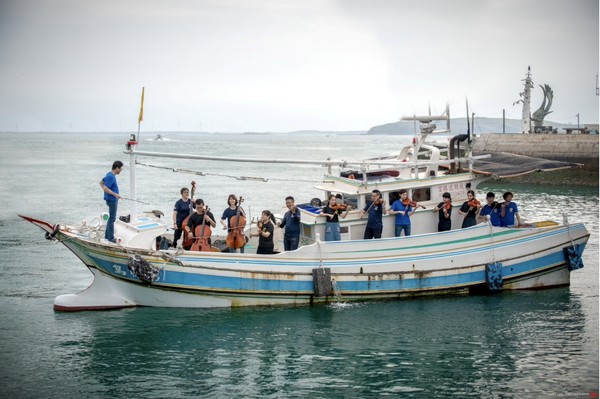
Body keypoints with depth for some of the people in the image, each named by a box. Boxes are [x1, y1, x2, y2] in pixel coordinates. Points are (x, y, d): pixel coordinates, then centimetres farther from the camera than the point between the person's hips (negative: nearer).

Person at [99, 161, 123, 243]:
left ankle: (107, 235, 26)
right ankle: (110, 237, 2)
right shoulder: (111, 177, -20)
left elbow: (101, 182, 21)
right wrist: (115, 194, -23)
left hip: (113, 200, 10)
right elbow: (105, 188, -25)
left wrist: (107, 191, 15)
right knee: (112, 218, -4)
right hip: (112, 200, -10)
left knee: (111, 218, 17)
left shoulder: (110, 175, 10)